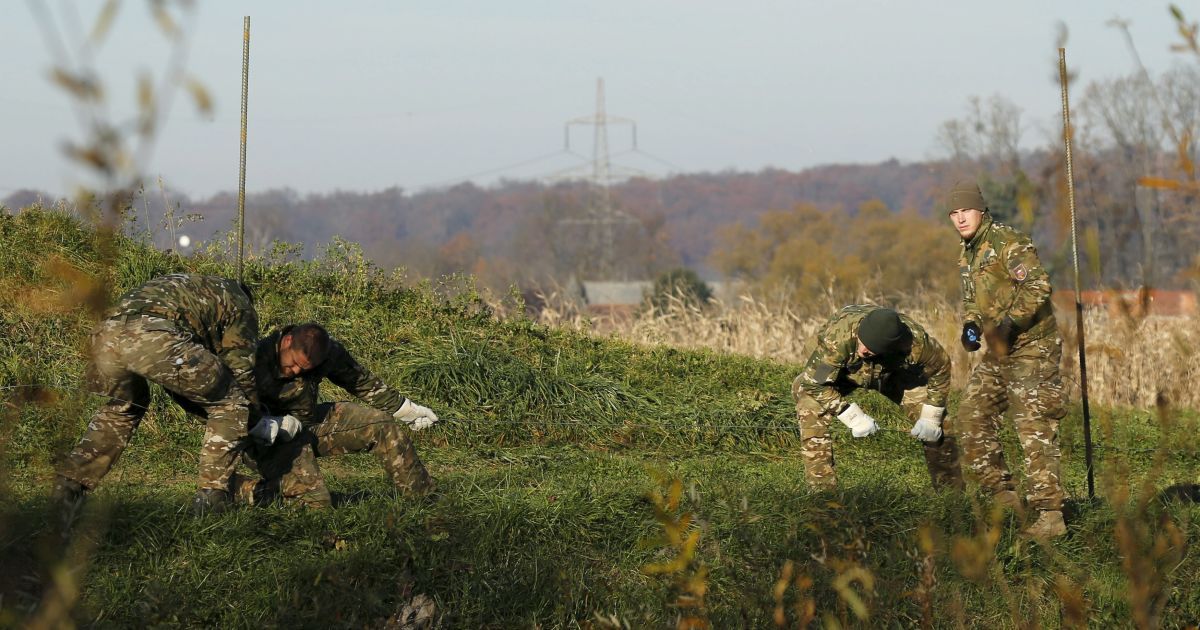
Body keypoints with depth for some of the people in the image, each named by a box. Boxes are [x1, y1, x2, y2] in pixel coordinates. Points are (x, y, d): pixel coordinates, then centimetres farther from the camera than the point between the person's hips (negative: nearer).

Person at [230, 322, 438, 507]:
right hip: (269, 440, -6)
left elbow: (361, 380, 7)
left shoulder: (327, 351, -12)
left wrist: (405, 409, 15)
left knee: (384, 425, -1)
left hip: (311, 423, 6)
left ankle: (421, 496, 14)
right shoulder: (256, 358, -28)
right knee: (315, 501, -26)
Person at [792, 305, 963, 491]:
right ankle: (822, 488, -21)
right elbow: (814, 382, -36)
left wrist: (930, 418, -16)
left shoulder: (915, 342, -38)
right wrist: (853, 416, -36)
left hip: (893, 373, 2)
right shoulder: (838, 335, -45)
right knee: (811, 408, -30)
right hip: (842, 372, -2)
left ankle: (952, 489, 14)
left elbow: (940, 368, -16)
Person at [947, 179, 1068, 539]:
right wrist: (970, 324, 5)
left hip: (1031, 349, -10)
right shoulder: (968, 253, 15)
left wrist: (1011, 323, -33)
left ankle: (1050, 515, -13)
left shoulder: (1007, 242, -14)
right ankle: (1004, 495, 18)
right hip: (998, 352, 10)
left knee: (1034, 430, -13)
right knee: (973, 417, 8)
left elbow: (1037, 285, -26)